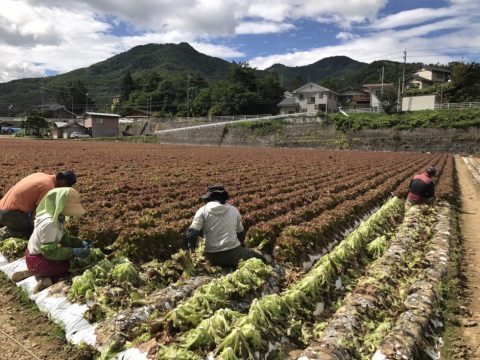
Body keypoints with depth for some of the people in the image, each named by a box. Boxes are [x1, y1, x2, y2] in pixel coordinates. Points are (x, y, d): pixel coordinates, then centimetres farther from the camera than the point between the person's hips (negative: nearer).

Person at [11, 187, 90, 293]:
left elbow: (64, 238, 4)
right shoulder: (49, 224, -31)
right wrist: (73, 252, -27)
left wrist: (80, 243, -9)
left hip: (41, 254, 9)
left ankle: (45, 277, 5)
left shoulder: (57, 218, -4)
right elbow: (50, 252, -27)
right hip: (37, 260, -9)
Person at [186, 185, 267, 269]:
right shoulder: (234, 210, 9)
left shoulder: (203, 211, 0)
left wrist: (192, 247, 11)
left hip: (213, 258, 0)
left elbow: (192, 232, -8)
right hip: (233, 253, 1)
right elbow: (240, 232, 18)